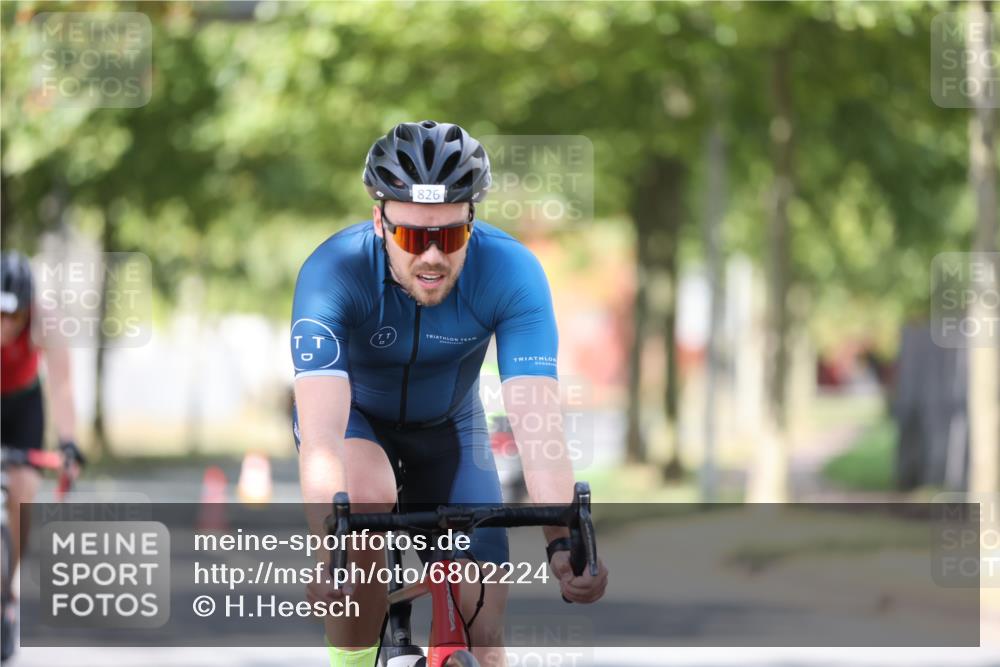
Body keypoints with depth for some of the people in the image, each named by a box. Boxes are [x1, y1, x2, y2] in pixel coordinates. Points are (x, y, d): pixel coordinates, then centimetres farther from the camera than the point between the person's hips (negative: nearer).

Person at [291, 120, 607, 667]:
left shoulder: (511, 272, -31)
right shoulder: (334, 272, -35)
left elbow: (536, 423, -40)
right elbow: (322, 435, -46)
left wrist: (563, 543, -55)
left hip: (448, 425, 2)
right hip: (354, 415, -2)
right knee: (365, 498, -36)